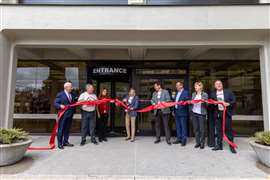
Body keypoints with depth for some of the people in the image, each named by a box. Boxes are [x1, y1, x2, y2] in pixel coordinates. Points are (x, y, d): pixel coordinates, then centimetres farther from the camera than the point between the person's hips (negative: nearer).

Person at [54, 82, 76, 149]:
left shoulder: (72, 95, 13)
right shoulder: (60, 94, -3)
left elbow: (74, 103, 16)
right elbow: (55, 103, -8)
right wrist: (60, 106, -25)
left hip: (70, 115, 6)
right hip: (63, 115, -6)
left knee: (67, 129, 14)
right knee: (61, 129, 2)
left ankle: (65, 142, 26)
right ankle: (60, 144, 11)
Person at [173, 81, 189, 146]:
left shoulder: (186, 92, -6)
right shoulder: (177, 93, 17)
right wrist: (174, 110, 14)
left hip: (183, 112, -7)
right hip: (176, 112, 8)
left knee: (183, 126, -1)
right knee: (178, 126, 13)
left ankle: (184, 140, 8)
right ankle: (179, 139, 22)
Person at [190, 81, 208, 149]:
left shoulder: (205, 94, -1)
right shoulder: (193, 94, 11)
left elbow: (206, 104, -2)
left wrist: (204, 102, -22)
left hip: (201, 114, -4)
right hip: (194, 113, 4)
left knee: (202, 129, 2)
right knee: (195, 128, 7)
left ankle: (202, 143, 16)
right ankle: (198, 142, 19)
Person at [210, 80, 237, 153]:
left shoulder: (228, 92, 5)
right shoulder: (213, 94, 9)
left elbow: (234, 101, 1)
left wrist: (228, 104, -16)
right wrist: (214, 103, -13)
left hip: (226, 113, -1)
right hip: (217, 114, 2)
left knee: (229, 129, 2)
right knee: (218, 130, 6)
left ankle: (231, 146, 13)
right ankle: (219, 145, 16)